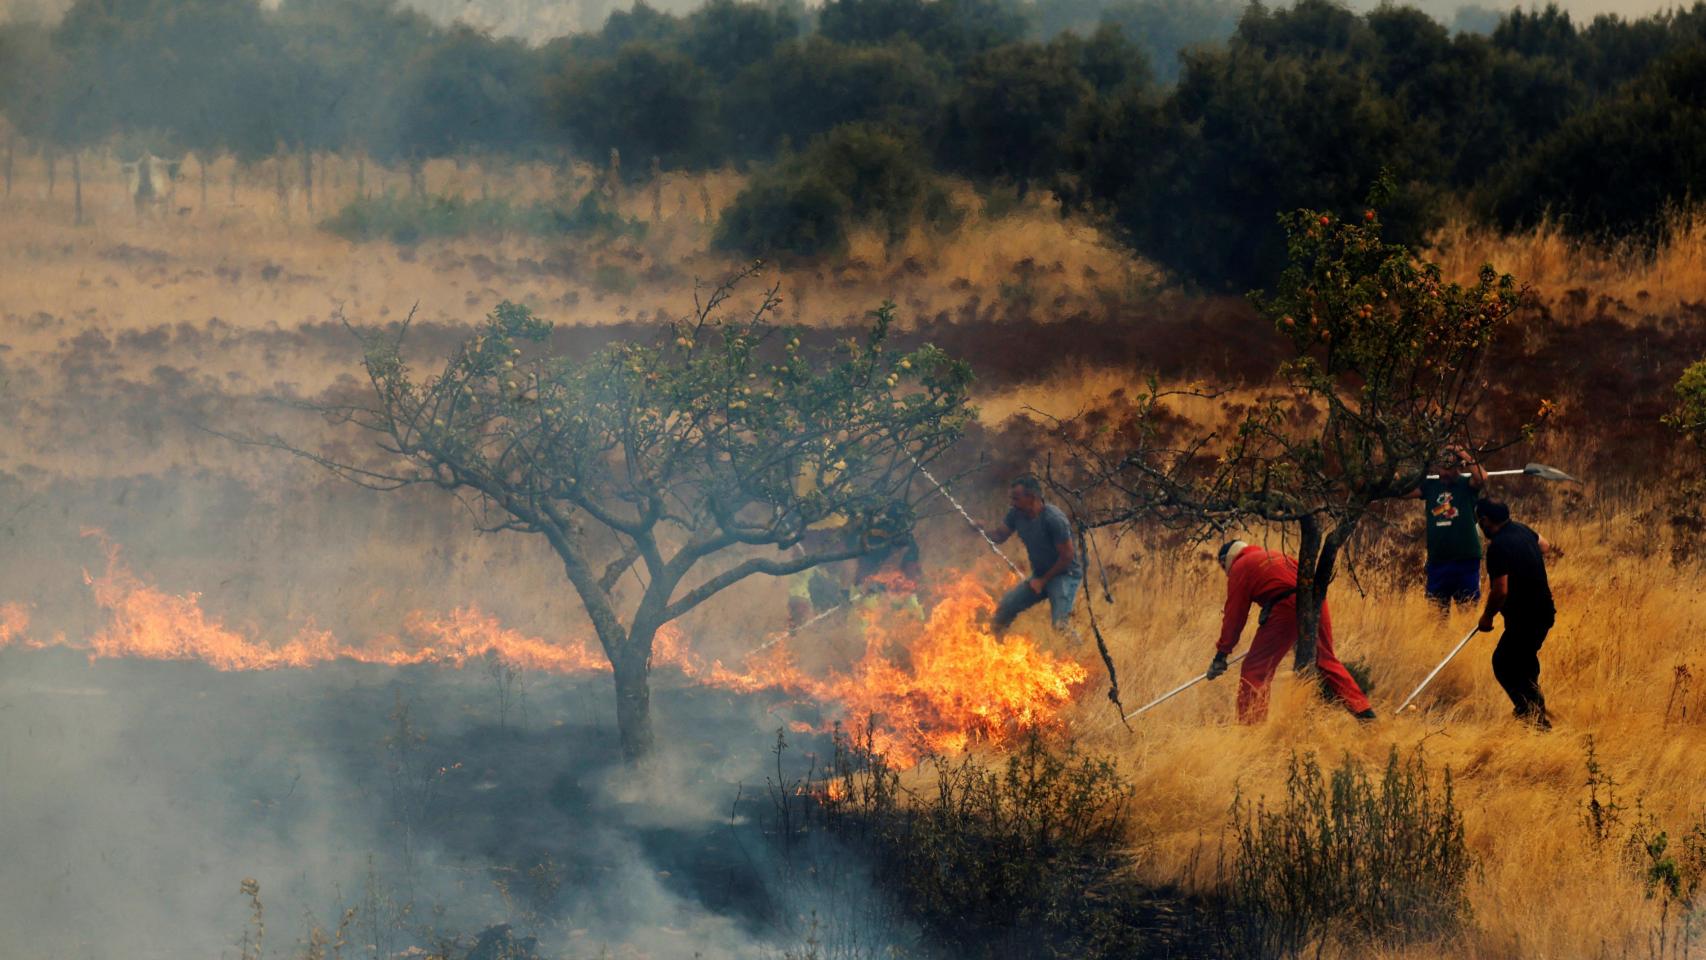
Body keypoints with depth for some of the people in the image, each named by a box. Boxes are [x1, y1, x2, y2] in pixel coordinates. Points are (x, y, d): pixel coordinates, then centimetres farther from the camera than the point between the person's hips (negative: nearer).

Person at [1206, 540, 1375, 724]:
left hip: (1286, 609, -7)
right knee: (1326, 660, 22)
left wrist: (1222, 653, 11)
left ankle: (1250, 724, -6)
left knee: (1256, 669, 1)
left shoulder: (1239, 569, 10)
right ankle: (1364, 712, 21)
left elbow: (1234, 614, 7)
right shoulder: (1275, 555, 30)